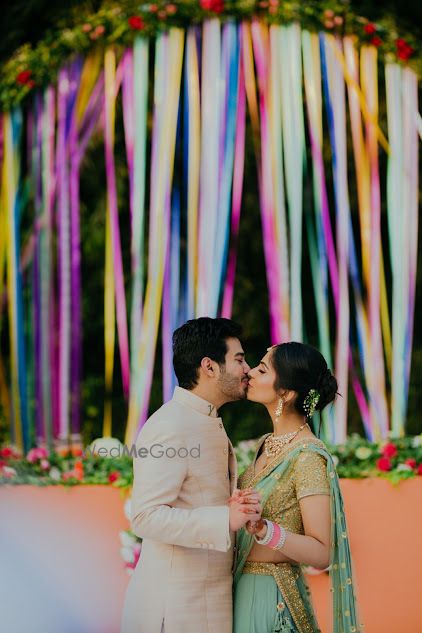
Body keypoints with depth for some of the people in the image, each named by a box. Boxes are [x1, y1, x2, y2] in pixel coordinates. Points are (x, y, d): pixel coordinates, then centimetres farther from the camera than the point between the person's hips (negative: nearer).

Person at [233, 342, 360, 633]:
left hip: (272, 597, -8)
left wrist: (262, 530, -33)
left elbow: (321, 553, -22)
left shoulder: (309, 456, -18)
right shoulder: (269, 444, 7)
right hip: (244, 586, 8)